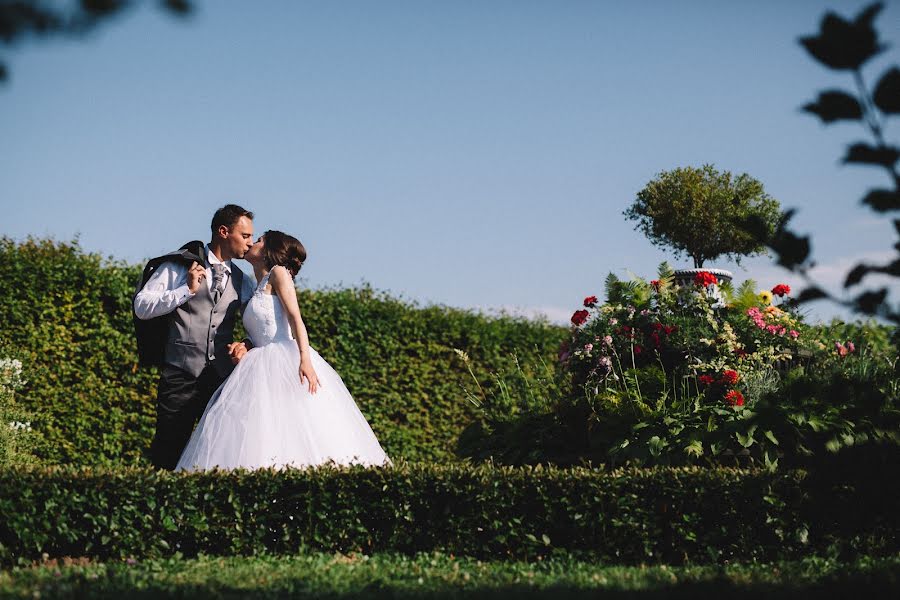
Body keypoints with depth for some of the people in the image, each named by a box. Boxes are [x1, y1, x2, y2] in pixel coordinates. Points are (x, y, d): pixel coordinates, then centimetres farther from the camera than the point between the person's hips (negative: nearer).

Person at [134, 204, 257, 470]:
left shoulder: (242, 282, 16)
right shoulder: (180, 266, 3)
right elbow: (142, 307, -3)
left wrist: (246, 345, -4)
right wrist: (187, 289, -11)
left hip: (223, 378, 4)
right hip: (181, 376, -4)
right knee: (168, 454, -4)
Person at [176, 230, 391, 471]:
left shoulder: (278, 273, 4)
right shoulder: (257, 291, 27)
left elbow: (295, 318, -9)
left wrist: (305, 360, -22)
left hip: (287, 359, -7)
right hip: (264, 366, 7)